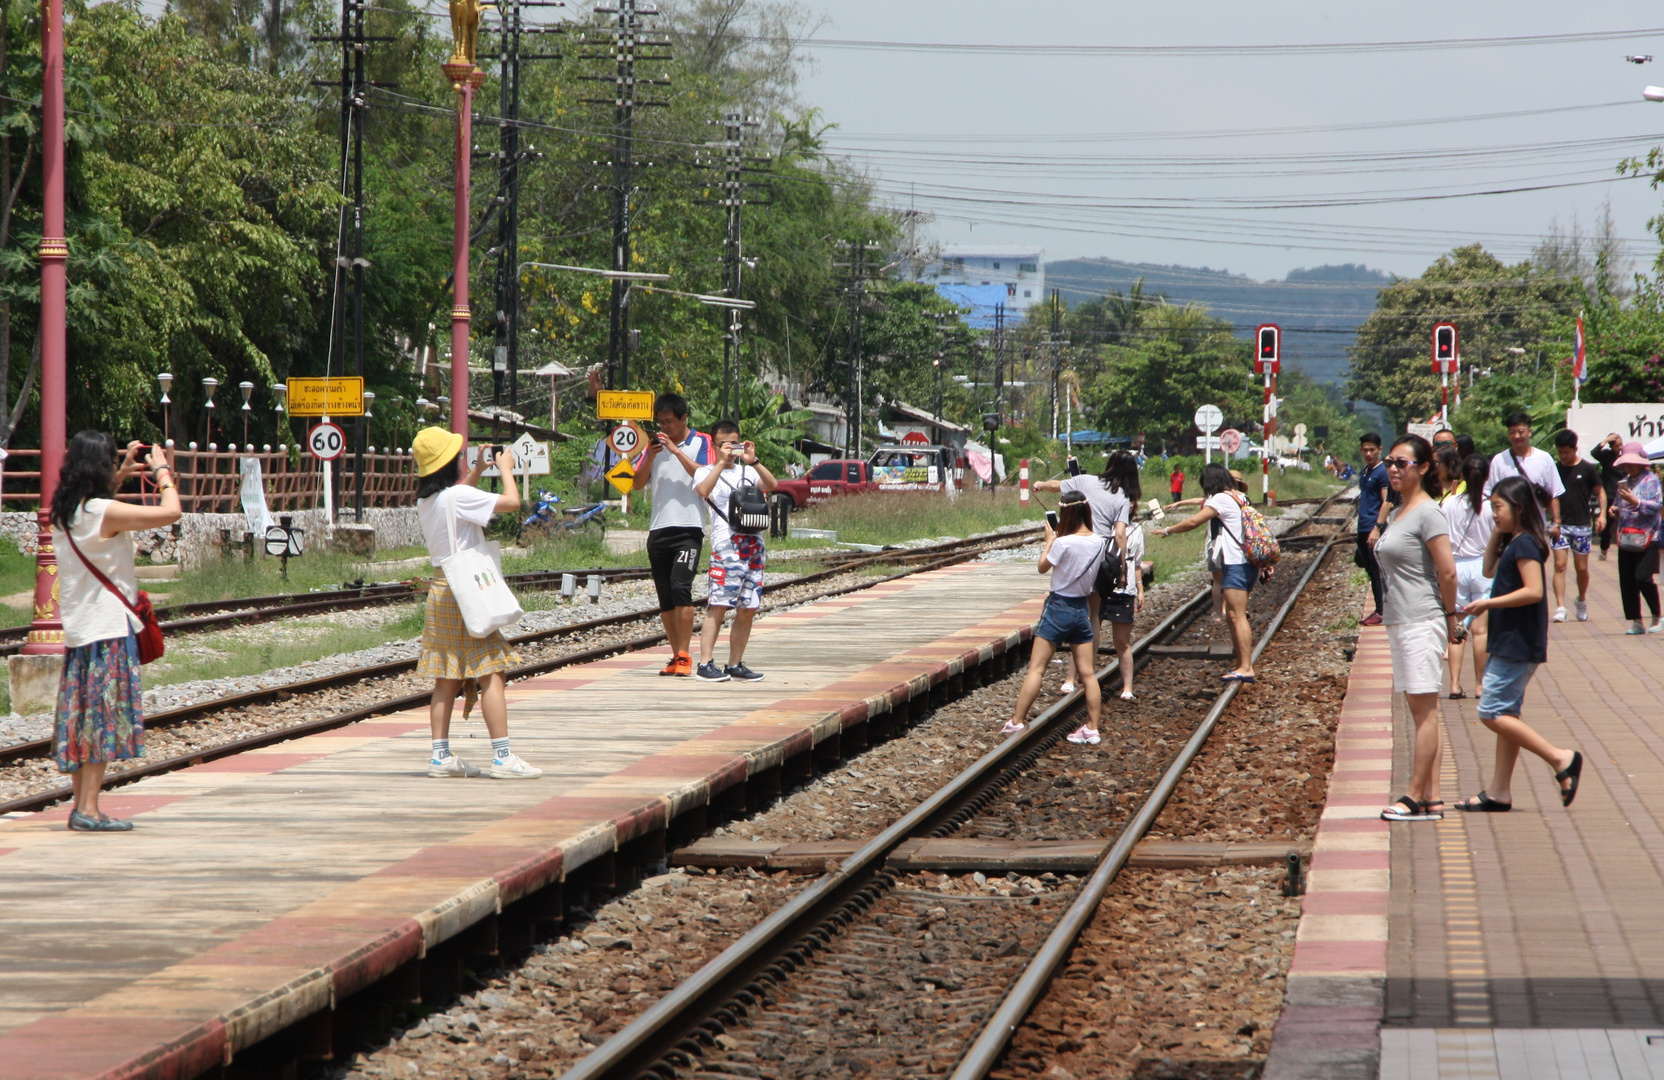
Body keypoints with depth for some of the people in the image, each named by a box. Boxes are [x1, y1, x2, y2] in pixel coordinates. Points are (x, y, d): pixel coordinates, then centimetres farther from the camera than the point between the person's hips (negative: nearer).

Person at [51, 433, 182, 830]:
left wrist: (122, 475, 27)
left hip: (77, 631, 8)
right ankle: (88, 808, -8)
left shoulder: (65, 511, 9)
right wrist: (162, 471, -2)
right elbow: (170, 513, -18)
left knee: (81, 718, 10)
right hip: (107, 630, -8)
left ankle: (80, 804, 13)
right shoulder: (104, 513, -16)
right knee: (103, 719, -6)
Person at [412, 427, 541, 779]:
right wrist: (505, 468, 1)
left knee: (448, 678, 9)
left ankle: (441, 755, 8)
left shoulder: (426, 501, 10)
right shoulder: (458, 496, -15)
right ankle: (502, 756, -11)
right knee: (491, 673, -8)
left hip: (441, 590, 9)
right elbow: (511, 502, -16)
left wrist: (477, 470, 28)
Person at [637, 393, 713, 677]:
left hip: (688, 527, -5)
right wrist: (650, 456, -7)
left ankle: (684, 656, -15)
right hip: (658, 529, 5)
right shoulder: (656, 445, 15)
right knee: (664, 598, 5)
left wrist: (677, 451, -15)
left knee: (680, 588, -18)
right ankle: (676, 656, 12)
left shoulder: (701, 442, 4)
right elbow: (638, 482, 8)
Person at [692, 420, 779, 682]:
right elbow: (703, 490, -13)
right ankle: (705, 664, -14)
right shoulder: (706, 472, 10)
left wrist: (753, 461, -9)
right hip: (726, 545, -5)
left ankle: (736, 665, 11)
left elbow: (771, 485, 2)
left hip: (754, 544, 5)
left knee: (747, 609, 5)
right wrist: (722, 463, -13)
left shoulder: (747, 472, 21)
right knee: (718, 606, -12)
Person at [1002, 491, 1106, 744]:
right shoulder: (1098, 542, -1)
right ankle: (1092, 729, 6)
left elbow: (1043, 567, -5)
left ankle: (1017, 721, 2)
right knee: (1087, 673, 6)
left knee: (1036, 668, 0)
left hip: (1058, 608, -6)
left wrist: (1049, 540, 9)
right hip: (1082, 609, 6)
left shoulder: (1063, 543, -19)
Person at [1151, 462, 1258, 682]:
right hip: (1246, 563, 10)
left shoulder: (1221, 499, -11)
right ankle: (1241, 664, 12)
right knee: (1233, 617, 12)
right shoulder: (1238, 497, 18)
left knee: (1237, 616, -11)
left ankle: (1246, 667, -16)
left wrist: (1168, 530, -3)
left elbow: (1193, 521, -16)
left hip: (1236, 564, -10)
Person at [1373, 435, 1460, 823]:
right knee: (1419, 711, 9)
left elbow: (1447, 572, -15)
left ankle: (1415, 798, -5)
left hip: (1422, 621, -10)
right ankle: (1432, 798, 11)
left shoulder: (1427, 513, -12)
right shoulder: (1397, 513, 15)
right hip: (1400, 622, 10)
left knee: (1424, 711, -6)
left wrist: (1449, 616, -6)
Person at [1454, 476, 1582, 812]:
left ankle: (1561, 759, -10)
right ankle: (1499, 791, 16)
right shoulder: (1512, 543, 12)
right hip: (1509, 642, 10)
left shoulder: (1525, 544, -17)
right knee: (1506, 715, 12)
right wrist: (1497, 533, 12)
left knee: (1493, 713, -10)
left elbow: (1533, 591, -25)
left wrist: (1489, 603, -20)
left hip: (1517, 644, -10)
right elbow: (1491, 569, 25)